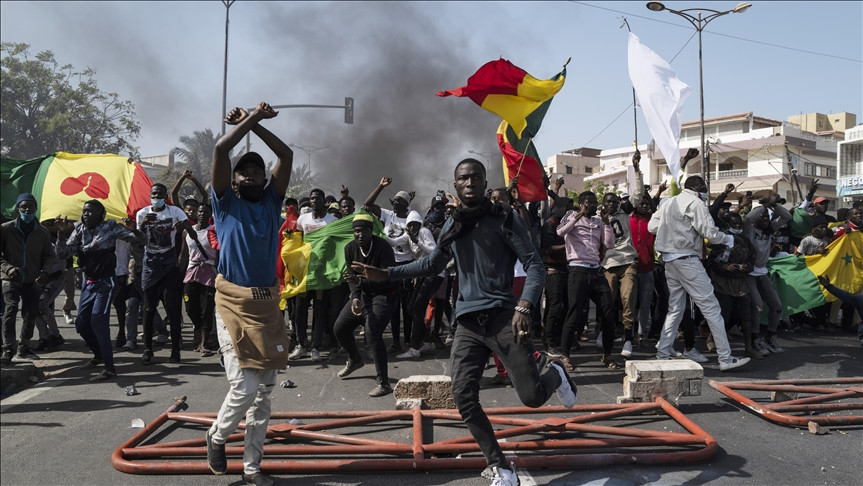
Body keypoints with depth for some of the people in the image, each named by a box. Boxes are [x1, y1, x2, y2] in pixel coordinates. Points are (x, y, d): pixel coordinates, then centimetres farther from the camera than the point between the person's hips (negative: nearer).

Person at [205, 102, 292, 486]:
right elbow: (220, 150, -8)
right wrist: (251, 118, -1)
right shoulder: (226, 202, 3)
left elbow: (286, 155, 7)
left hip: (268, 303, 4)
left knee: (265, 392, 7)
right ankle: (216, 438, 22)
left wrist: (255, 123, 8)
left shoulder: (271, 202, 11)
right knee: (244, 387, -9)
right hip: (233, 303, -4)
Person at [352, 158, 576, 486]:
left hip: (503, 317, -4)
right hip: (468, 323, 4)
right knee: (463, 398, -5)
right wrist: (386, 274, 20)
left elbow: (534, 265, -7)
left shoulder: (503, 220, -3)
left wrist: (524, 307, -23)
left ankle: (555, 375, 30)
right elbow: (432, 264, 26)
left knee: (532, 396, -7)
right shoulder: (451, 227, 12)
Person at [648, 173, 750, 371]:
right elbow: (710, 232, -13)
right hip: (687, 259, -8)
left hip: (669, 259, 8)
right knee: (711, 307, -4)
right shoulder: (696, 203, -8)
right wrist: (728, 239, 5)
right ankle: (725, 358, -3)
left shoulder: (668, 203, 13)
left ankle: (662, 355, 14)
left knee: (675, 308, 15)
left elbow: (651, 226, 12)